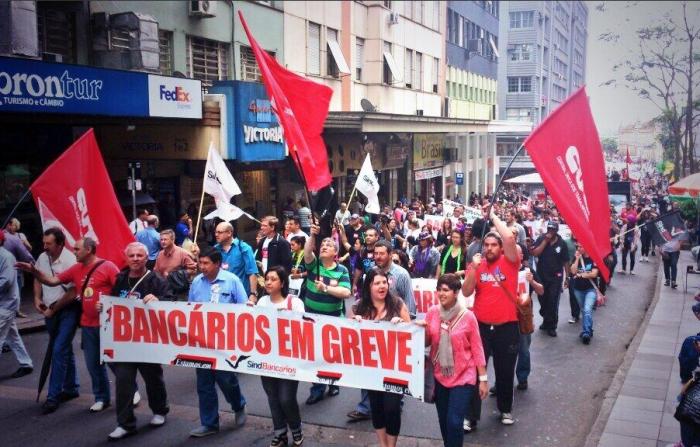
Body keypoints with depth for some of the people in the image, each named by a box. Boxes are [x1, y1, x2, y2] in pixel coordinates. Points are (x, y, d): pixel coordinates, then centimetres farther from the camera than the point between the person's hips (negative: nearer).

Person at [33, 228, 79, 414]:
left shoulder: (70, 261, -20)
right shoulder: (42, 258, 0)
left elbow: (73, 292, -19)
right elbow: (38, 279, 17)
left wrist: (54, 308, -13)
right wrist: (37, 299, 4)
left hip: (68, 310, -7)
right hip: (50, 311, 7)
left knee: (59, 351, -11)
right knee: (64, 350, 16)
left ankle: (53, 397, -6)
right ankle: (71, 388, 29)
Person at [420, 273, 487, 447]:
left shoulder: (468, 316, -12)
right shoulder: (432, 312, -2)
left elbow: (477, 349, -7)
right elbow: (426, 342, 6)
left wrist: (483, 379, -5)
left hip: (463, 378, -4)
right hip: (439, 377, 4)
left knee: (454, 423, -11)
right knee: (444, 422, 14)